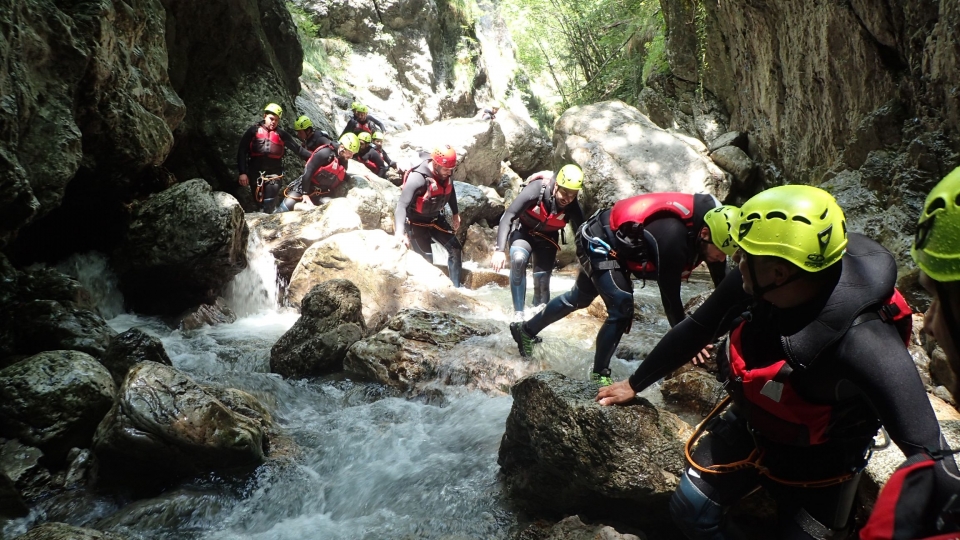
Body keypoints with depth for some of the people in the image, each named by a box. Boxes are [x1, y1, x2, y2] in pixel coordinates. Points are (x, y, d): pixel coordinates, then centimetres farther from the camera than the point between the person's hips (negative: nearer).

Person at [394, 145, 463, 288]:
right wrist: (400, 232, -50)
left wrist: (455, 214, 19)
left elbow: (450, 190, 13)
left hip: (435, 219, 7)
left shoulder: (445, 173, -11)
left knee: (455, 250, 7)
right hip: (417, 223, -7)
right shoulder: (417, 178, -32)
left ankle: (455, 287, 20)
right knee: (426, 261, -7)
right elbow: (402, 206, -37)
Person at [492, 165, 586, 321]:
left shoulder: (573, 208, -25)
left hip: (547, 238, 2)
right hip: (523, 230, -2)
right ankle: (518, 313, -23)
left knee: (542, 283, -5)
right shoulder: (537, 189, -33)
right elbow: (508, 217, -32)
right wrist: (500, 249, -42)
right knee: (518, 259, -31)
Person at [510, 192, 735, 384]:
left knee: (579, 298, 23)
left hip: (616, 245, 9)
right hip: (598, 241, -9)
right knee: (622, 309, -18)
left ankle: (526, 330, 42)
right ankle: (599, 375, 1)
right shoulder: (673, 236, -38)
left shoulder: (707, 233, -13)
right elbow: (670, 295, -34)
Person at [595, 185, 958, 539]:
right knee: (690, 510, 3)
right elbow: (695, 330, -7)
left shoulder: (862, 339, -40)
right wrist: (634, 384, 5)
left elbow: (926, 449, -34)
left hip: (817, 460, -4)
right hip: (750, 427, 4)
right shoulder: (752, 284, -23)